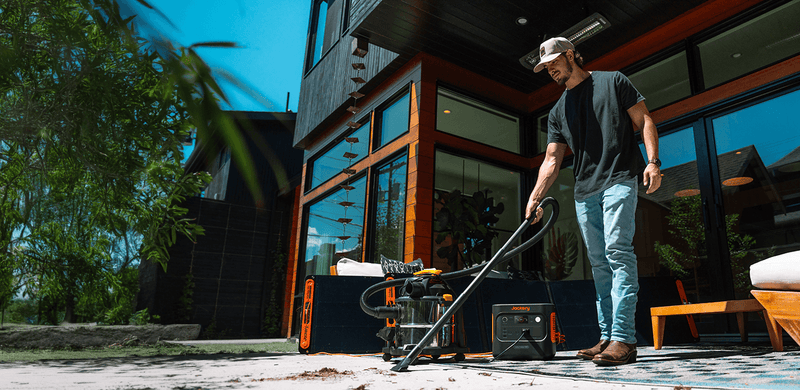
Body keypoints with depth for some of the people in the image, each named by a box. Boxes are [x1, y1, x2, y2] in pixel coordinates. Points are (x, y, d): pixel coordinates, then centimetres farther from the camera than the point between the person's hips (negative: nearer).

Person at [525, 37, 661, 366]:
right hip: (584, 192, 6)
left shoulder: (612, 81, 11)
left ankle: (623, 339, -18)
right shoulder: (558, 111, 21)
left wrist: (653, 160, -11)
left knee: (618, 251, -17)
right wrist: (534, 198, 1)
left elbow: (644, 121, 5)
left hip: (619, 180, -5)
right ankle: (607, 338, 8)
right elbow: (551, 160, 13)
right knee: (599, 263, 4)